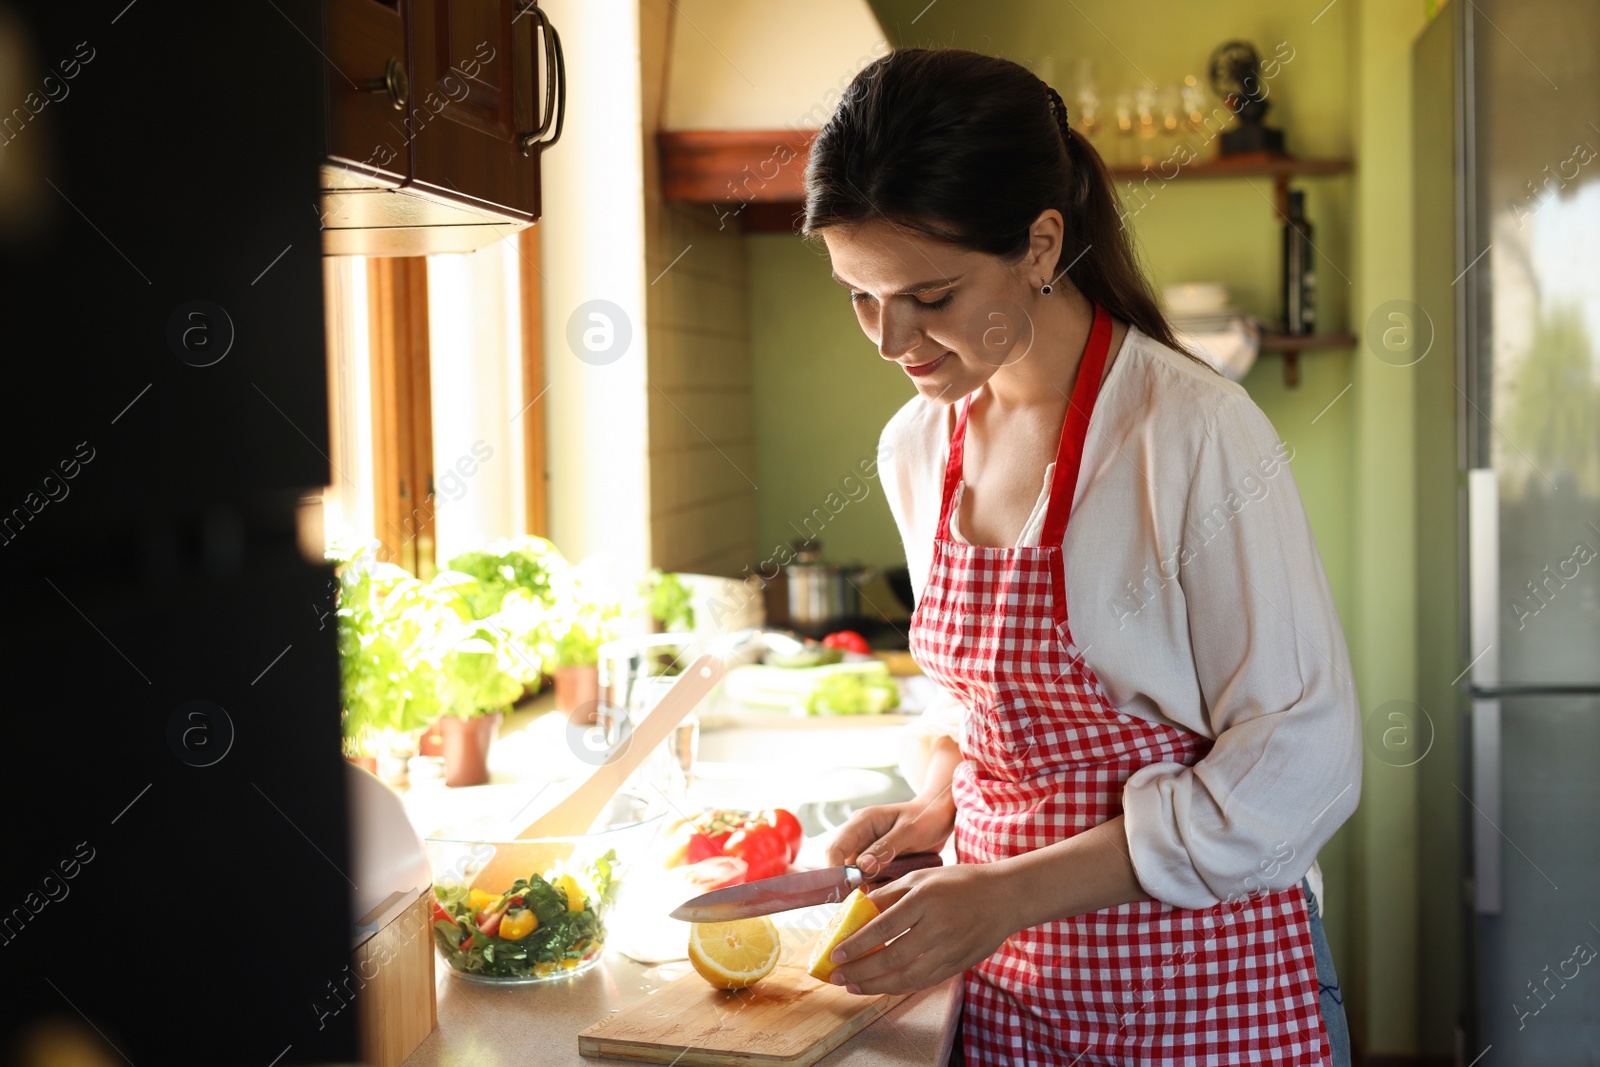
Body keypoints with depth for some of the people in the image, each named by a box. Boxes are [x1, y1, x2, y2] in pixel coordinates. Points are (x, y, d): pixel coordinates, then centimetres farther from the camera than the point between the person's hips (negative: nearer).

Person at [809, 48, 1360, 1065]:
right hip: (1011, 975, 6)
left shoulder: (1196, 432, -19)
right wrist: (935, 806, -3)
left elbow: (1301, 764, -19)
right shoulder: (917, 448, 1)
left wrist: (1015, 889, -22)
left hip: (1204, 982, -5)